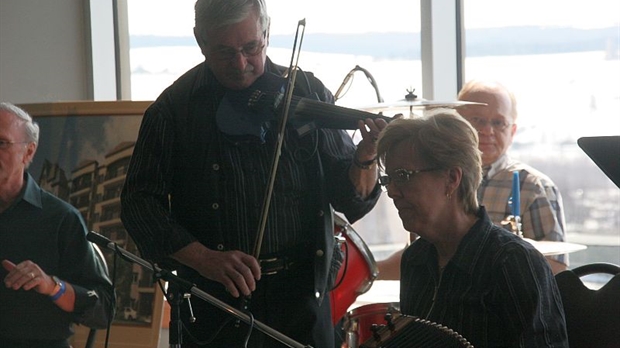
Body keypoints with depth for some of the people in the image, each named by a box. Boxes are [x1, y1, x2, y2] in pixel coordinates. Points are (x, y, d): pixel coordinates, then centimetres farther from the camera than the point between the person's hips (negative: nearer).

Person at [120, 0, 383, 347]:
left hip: (301, 296, 1)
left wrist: (366, 159, -21)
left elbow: (350, 201, 1)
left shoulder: (309, 94, 1)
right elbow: (140, 203, -7)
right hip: (213, 301, -1)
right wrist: (204, 258, -21)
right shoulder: (174, 108, -2)